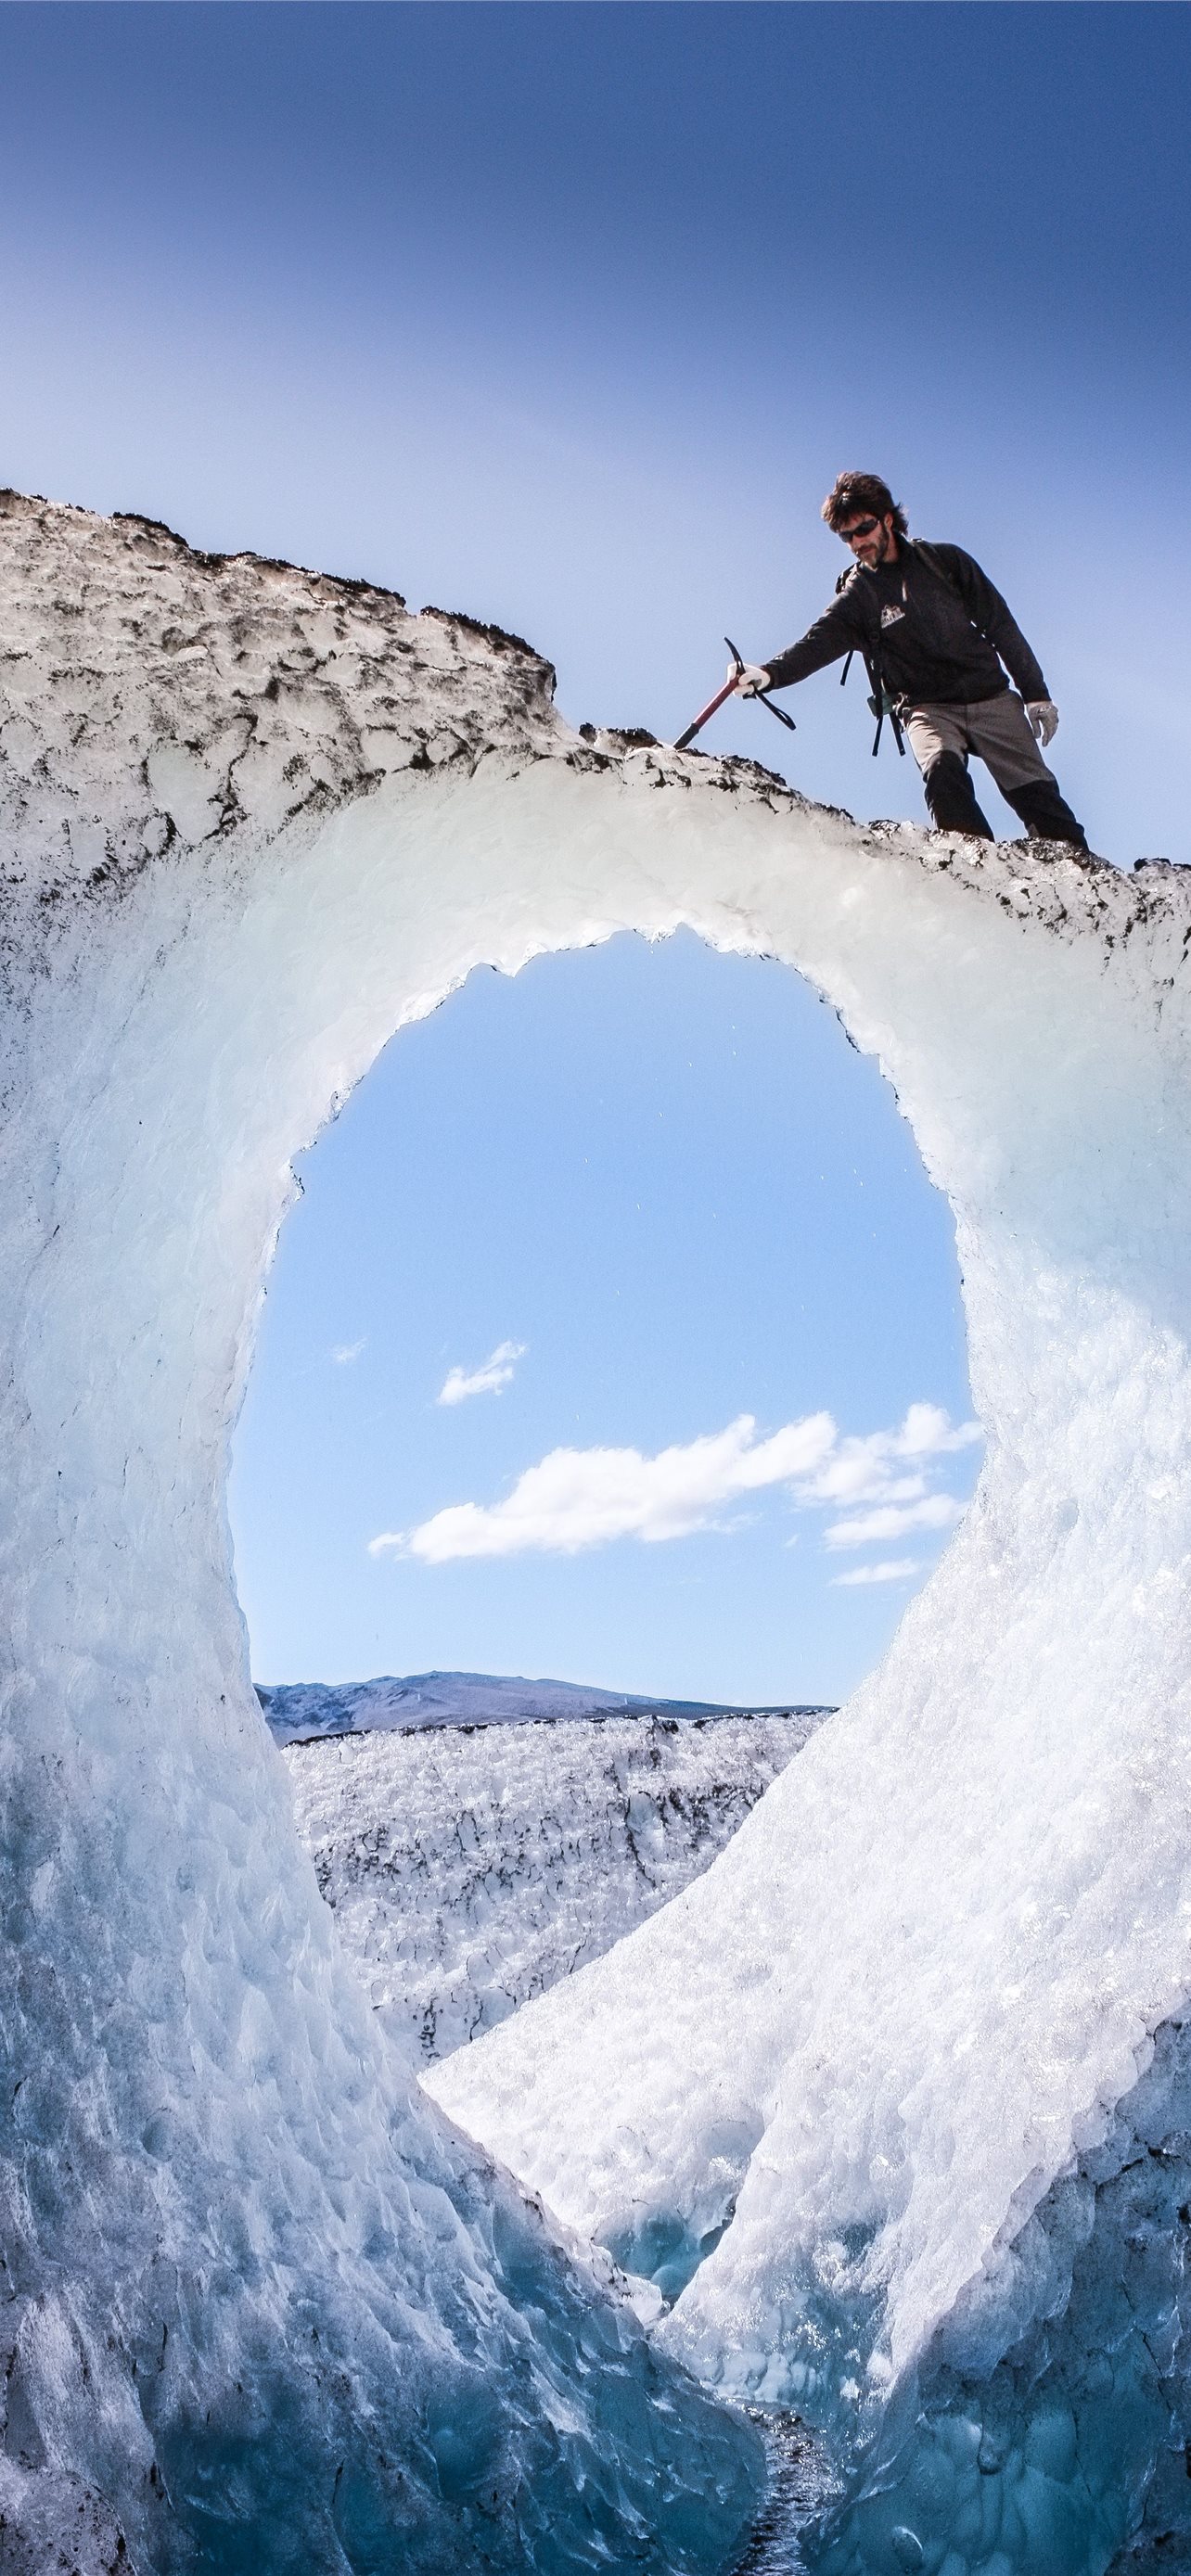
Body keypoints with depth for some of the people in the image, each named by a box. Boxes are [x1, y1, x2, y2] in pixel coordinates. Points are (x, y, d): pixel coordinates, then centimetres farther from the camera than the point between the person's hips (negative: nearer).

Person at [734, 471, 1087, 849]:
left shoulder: (945, 561, 5)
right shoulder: (856, 596, 3)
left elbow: (1002, 627, 8)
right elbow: (817, 643, -14)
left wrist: (1036, 693, 4)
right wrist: (770, 673, -35)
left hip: (990, 698, 1)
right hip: (927, 708, -1)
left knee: (1035, 792, -9)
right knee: (942, 771, -31)